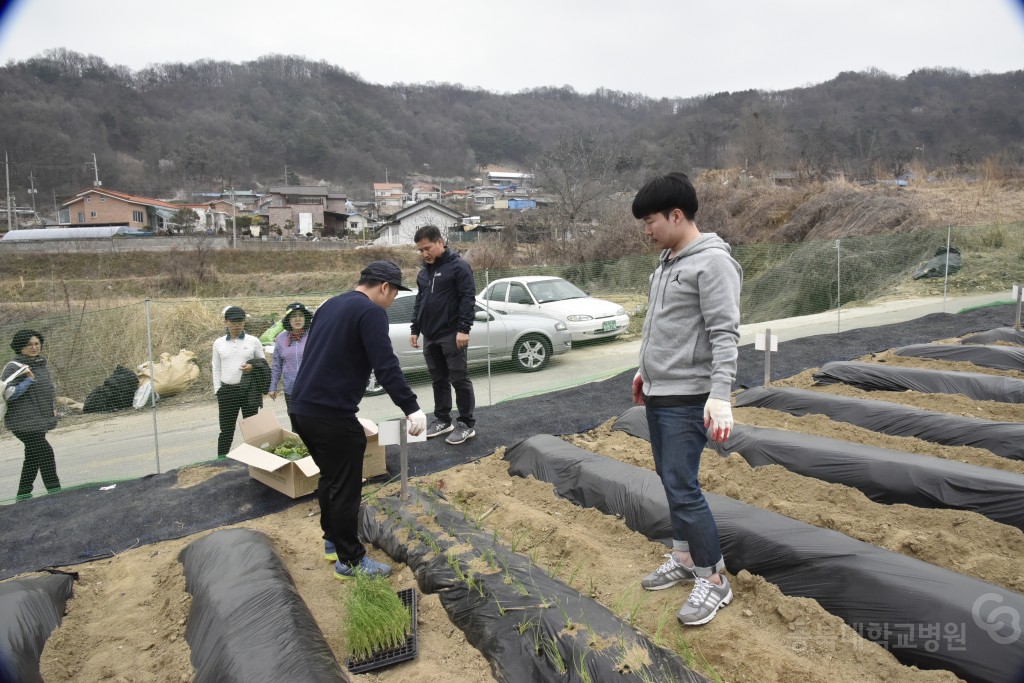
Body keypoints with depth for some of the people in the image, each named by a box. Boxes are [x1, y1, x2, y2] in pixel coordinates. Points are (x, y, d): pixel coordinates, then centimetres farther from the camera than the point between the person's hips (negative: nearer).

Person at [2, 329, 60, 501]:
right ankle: (54, 490, -6)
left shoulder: (42, 365, 12)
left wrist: (53, 407, 9)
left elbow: (50, 388, 22)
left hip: (41, 421, 8)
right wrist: (28, 380, -22)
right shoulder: (13, 368, -10)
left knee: (33, 457, 15)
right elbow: (8, 394, -15)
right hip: (24, 422, -8)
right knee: (45, 452, -12)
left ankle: (23, 494, 27)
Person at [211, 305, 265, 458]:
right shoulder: (218, 343, 6)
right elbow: (216, 369, 10)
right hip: (227, 391, 1)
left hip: (249, 390, -1)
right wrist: (218, 391, 3)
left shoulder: (253, 341, 1)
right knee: (226, 430, 6)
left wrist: (253, 367, -13)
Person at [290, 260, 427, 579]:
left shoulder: (330, 305, 17)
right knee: (346, 489, 2)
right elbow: (386, 366, -20)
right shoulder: (371, 312, -11)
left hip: (301, 408, 10)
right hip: (332, 415, -9)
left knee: (329, 478, 24)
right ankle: (349, 561, 13)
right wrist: (411, 407, -18)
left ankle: (332, 541, 37)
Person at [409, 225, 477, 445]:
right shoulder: (423, 272, 15)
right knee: (438, 380, 13)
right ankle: (442, 420, 24)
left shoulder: (458, 266, -8)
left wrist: (463, 329, -19)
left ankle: (467, 424, 6)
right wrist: (415, 329, 16)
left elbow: (468, 298, -14)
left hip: (452, 335, -7)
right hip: (430, 336, 7)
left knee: (459, 380, -1)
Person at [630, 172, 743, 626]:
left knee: (682, 486, -8)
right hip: (656, 393, 9)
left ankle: (714, 580, 8)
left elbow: (725, 335, -22)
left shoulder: (712, 262, -16)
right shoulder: (667, 261, 12)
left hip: (687, 398, -9)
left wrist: (720, 395, -29)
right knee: (670, 480, 16)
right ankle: (684, 558, 31)